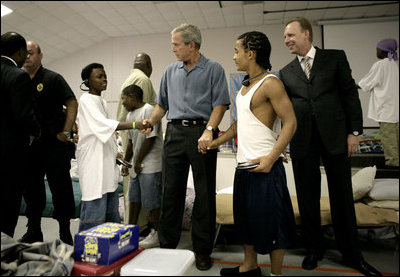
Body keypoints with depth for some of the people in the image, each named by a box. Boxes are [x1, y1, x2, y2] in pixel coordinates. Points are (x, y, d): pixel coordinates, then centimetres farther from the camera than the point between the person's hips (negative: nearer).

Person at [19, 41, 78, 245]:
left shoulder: (52, 78, 0)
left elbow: (72, 103, -7)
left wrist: (65, 132, -13)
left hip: (54, 144, -5)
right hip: (27, 145, 6)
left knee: (61, 189, -2)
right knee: (31, 189, 12)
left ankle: (65, 234, 8)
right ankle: (33, 232, 26)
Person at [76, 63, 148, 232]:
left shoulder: (102, 101, 19)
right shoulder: (86, 100, -8)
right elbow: (103, 125, -23)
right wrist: (133, 125, -30)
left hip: (106, 159, 9)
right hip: (93, 160, -9)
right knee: (95, 207, -8)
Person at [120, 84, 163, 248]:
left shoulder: (149, 110, -13)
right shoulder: (130, 115, 15)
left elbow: (150, 139, -18)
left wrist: (138, 161, -11)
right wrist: (126, 162, 20)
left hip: (150, 165, -9)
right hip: (137, 165, 9)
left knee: (151, 200, 0)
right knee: (134, 198, 17)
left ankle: (156, 234, 16)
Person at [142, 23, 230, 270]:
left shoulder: (213, 69, 5)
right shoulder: (171, 72, 20)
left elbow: (220, 104, -5)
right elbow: (163, 104, 22)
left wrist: (208, 130, -19)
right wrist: (151, 121, 3)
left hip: (201, 132, -4)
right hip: (175, 132, 4)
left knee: (204, 193, 2)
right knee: (171, 191, 7)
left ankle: (203, 250, 16)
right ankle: (167, 245, 21)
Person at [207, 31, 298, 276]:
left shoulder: (270, 83, -10)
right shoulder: (245, 85, 15)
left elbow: (290, 123, -16)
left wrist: (271, 158, -23)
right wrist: (216, 142, 18)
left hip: (264, 164, -9)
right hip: (244, 163, 9)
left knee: (270, 219, 4)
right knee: (246, 217, 18)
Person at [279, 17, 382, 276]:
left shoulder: (335, 57, 6)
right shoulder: (286, 72, 11)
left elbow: (350, 94, 3)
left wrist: (354, 131, -4)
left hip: (335, 136, -1)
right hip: (302, 141, 2)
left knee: (342, 196, 8)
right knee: (307, 198, 9)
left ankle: (352, 254, 26)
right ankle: (315, 249, 28)